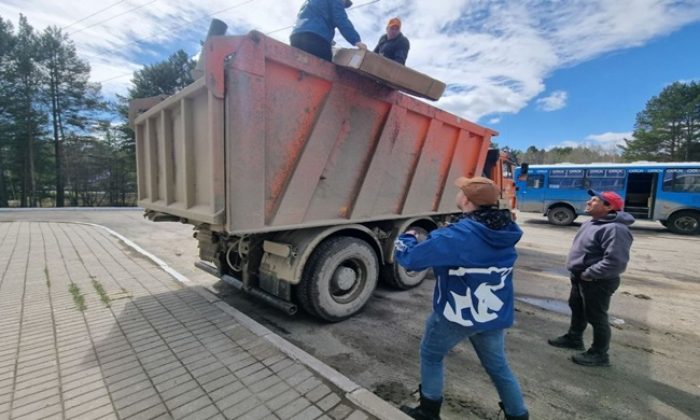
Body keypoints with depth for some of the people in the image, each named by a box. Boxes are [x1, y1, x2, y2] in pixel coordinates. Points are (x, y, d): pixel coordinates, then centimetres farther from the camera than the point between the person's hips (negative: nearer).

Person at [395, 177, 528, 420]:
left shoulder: (457, 236, -28)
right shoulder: (505, 232, -5)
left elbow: (410, 258, -22)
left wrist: (407, 238, -1)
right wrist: (436, 239, 14)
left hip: (457, 315, -5)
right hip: (496, 316, 6)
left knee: (431, 355, 20)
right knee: (498, 366, 26)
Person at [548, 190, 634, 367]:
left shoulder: (615, 229, -25)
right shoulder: (592, 223, 8)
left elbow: (615, 260, -32)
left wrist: (589, 274, -24)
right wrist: (580, 272, 12)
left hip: (598, 282, -10)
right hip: (580, 277, 10)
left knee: (596, 317, 5)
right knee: (577, 308, 23)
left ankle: (599, 354, 22)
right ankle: (573, 338, 42)